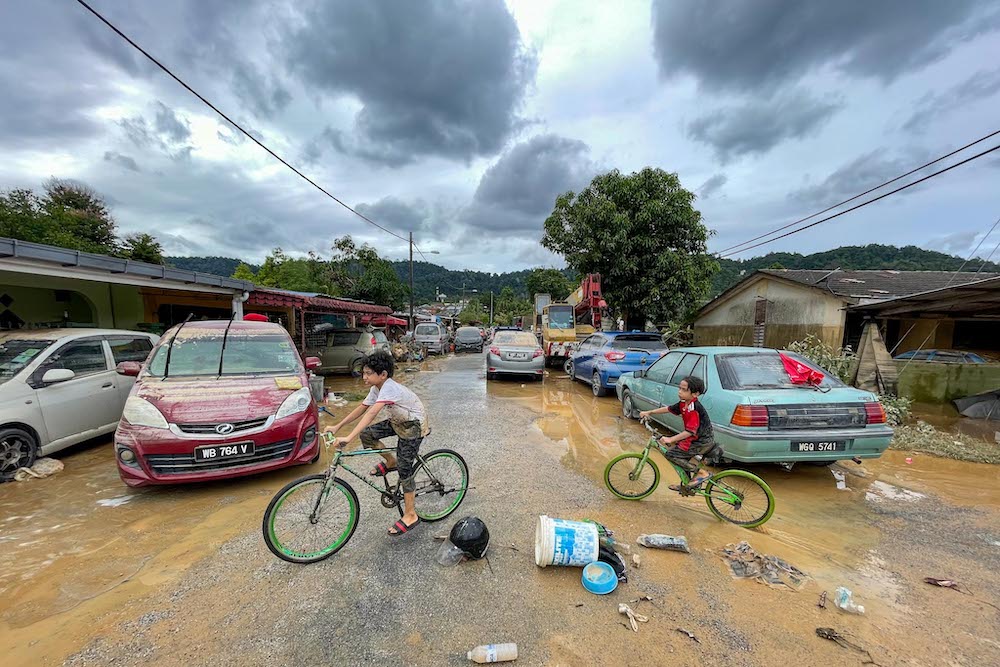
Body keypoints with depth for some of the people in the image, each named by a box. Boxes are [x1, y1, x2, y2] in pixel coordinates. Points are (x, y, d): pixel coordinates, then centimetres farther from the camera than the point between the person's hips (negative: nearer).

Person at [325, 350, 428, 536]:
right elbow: (362, 408, 2)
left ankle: (410, 515, 9)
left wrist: (348, 438, -51)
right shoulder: (377, 388, -4)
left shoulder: (389, 388, -32)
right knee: (366, 434, -5)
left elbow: (372, 413, -44)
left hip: (414, 426, -8)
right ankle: (390, 462, 17)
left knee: (404, 469, -7)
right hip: (399, 422, 9)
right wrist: (337, 427, -3)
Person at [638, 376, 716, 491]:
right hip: (696, 438, 9)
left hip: (703, 442, -9)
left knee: (670, 454, -13)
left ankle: (701, 473, -5)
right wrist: (649, 412, 11)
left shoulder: (694, 409, -25)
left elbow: (690, 431, -30)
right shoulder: (683, 404, 2)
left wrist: (670, 439, -35)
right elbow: (668, 409, 14)